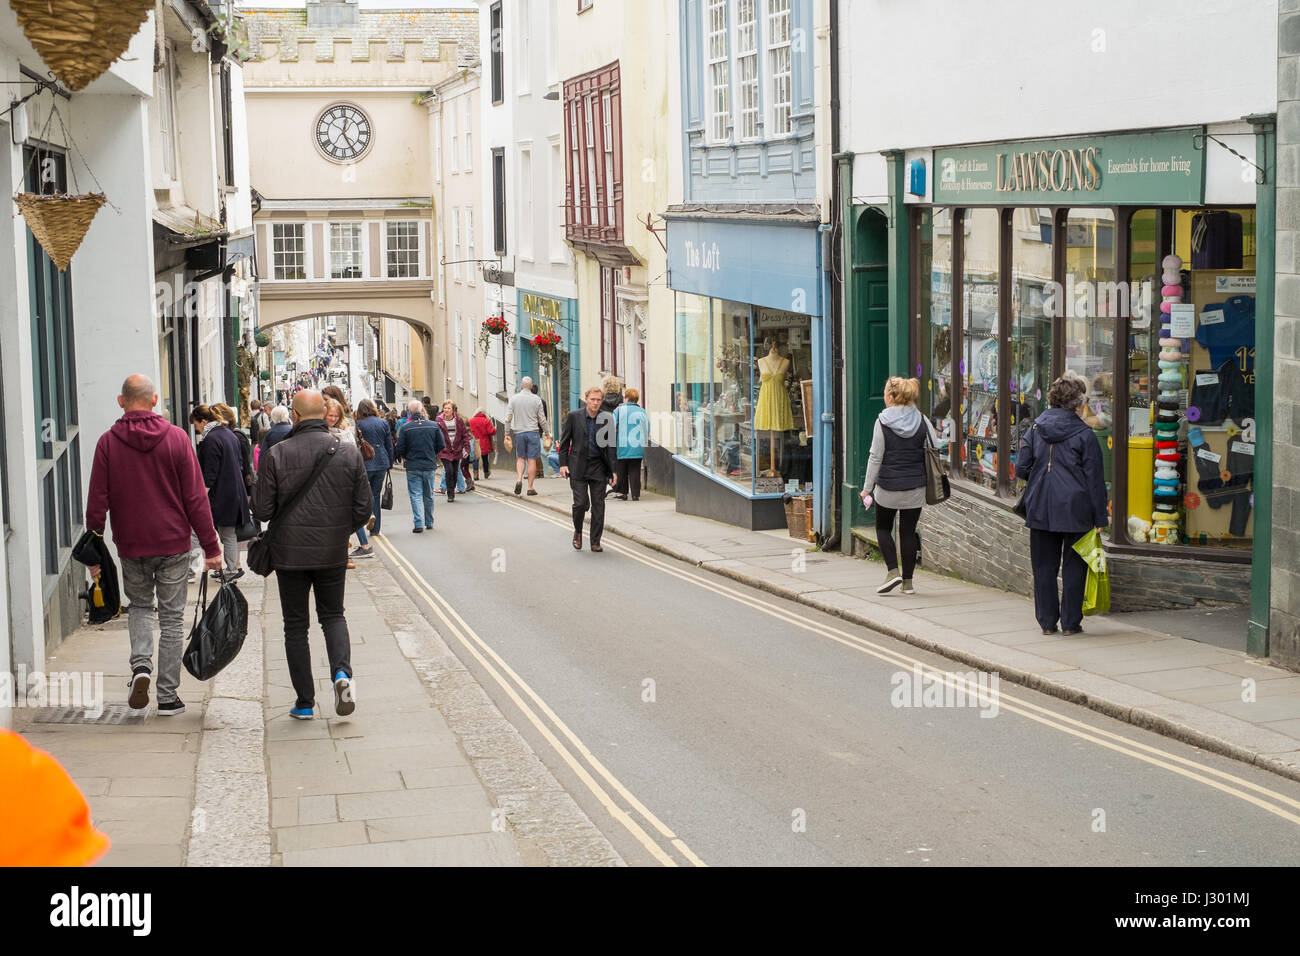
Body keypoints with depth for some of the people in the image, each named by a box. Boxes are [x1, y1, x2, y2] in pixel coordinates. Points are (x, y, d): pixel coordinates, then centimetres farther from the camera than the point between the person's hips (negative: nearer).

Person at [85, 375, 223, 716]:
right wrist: (210, 546, 0)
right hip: (173, 543, -1)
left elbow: (97, 501, -2)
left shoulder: (108, 442, -4)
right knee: (171, 618, 7)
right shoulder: (176, 438, -5)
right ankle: (168, 697, 8)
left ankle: (141, 664, -2)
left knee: (139, 605, 22)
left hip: (130, 545, 1)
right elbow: (196, 498, -5)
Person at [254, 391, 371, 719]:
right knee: (333, 615, 19)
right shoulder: (348, 453, -4)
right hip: (333, 553, 2)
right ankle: (342, 671, -8)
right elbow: (363, 509, -1)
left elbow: (262, 510, -9)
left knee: (296, 626, 10)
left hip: (290, 554, -2)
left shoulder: (278, 454, -11)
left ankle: (304, 702, 10)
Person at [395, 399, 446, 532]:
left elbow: (400, 449, -10)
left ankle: (419, 524, -10)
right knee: (429, 495, 15)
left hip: (413, 466, -2)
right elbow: (442, 445, -1)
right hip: (430, 466, 2)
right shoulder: (434, 426, -4)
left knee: (416, 495, 0)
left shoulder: (406, 428, -11)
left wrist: (405, 457, 12)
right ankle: (429, 523, 24)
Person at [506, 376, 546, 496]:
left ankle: (519, 479, -8)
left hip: (518, 432, 1)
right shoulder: (536, 399, -2)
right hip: (533, 432, -1)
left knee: (521, 458, 14)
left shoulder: (514, 398, 0)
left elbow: (508, 418, -2)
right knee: (532, 459, 2)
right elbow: (542, 419, 0)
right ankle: (530, 487, 1)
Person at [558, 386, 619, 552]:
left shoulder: (607, 418, 1)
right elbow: (564, 441, 4)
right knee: (580, 503, -8)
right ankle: (577, 532, 20)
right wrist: (563, 463, -3)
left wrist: (613, 470, 0)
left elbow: (612, 445, 4)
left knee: (598, 505, 1)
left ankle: (595, 542, 10)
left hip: (598, 466, 1)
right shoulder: (574, 416, -2)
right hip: (578, 465, -1)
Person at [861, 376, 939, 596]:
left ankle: (893, 571, -1)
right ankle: (908, 581, 11)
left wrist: (867, 487, -2)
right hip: (916, 487, 3)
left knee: (883, 527, 15)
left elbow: (876, 457, -8)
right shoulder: (922, 420, 0)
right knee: (908, 531, 9)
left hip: (888, 487, -3)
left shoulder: (883, 421, -10)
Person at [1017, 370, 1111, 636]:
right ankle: (1070, 622, 9)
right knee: (1073, 566, 6)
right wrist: (1100, 517, -2)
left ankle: (1047, 621, 14)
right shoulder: (1084, 435, -8)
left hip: (1040, 510, 4)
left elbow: (1021, 468, 3)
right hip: (1075, 510, -3)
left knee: (1044, 567, 10)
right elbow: (1094, 479, -6)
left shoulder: (1035, 429, 3)